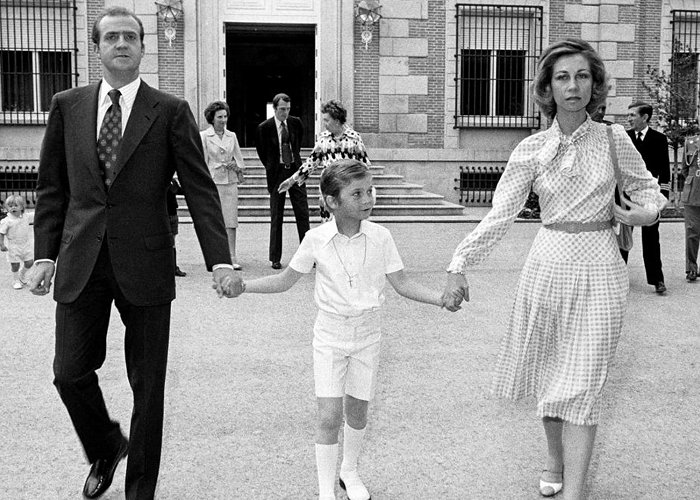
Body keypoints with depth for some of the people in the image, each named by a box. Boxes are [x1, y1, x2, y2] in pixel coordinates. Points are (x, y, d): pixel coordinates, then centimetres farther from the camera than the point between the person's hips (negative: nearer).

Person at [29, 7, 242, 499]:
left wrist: (221, 261, -14)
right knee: (70, 372, 4)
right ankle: (107, 446, 35)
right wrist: (45, 254, 3)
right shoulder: (67, 106, 8)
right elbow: (52, 187, 11)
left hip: (144, 264, -2)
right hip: (81, 261, 2)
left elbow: (201, 189, -5)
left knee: (148, 385, 6)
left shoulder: (171, 111, -1)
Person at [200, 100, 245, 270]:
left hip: (230, 182, 3)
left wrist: (236, 166, -3)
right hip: (213, 182, -3)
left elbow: (239, 160, 16)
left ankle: (232, 258, -2)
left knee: (231, 221, -2)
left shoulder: (231, 136, 12)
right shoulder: (204, 136, 0)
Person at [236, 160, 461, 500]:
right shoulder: (316, 239, -11)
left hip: (367, 333, 2)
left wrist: (441, 299, -16)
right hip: (330, 334, -2)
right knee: (329, 415, -7)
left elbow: (402, 284, -3)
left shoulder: (379, 237, -9)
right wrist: (242, 285, -12)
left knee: (357, 410, 13)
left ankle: (349, 472, 38)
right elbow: (286, 280, 0)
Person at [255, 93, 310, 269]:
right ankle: (275, 258, 8)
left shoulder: (296, 123, 2)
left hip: (295, 169, 2)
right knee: (276, 217, 2)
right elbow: (262, 151, 10)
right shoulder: (264, 128, -6)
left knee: (302, 213, -1)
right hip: (276, 172, -2)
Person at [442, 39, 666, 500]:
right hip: (548, 265, 2)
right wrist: (459, 264, -9)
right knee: (549, 373, 14)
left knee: (581, 386, -4)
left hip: (600, 270, -1)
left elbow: (647, 188, 15)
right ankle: (555, 461, 37)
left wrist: (644, 211, -8)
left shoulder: (613, 139, 1)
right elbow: (500, 214, -2)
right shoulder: (531, 150, 1)